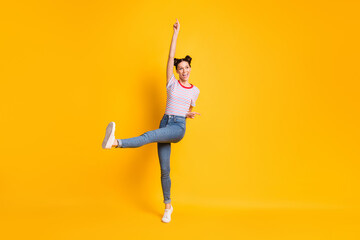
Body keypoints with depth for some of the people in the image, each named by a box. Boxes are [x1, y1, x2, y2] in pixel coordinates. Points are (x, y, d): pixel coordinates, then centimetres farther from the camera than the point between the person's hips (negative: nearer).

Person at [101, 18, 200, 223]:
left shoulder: (195, 91, 10)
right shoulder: (172, 83, 7)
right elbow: (171, 57, -1)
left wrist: (189, 115, -1)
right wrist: (176, 33, -2)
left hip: (179, 128, -1)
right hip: (165, 123, 2)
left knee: (149, 136, -34)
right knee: (164, 170, 1)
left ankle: (116, 143, -56)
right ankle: (168, 206, 16)